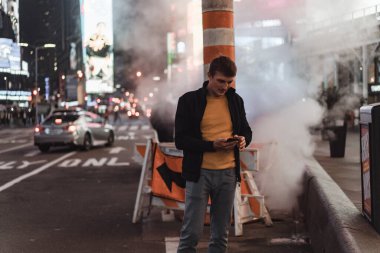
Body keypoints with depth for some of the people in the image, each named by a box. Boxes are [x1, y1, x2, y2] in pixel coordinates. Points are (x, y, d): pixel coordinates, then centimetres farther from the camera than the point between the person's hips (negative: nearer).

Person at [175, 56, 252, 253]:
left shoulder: (235, 100, 8)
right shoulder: (189, 100, -4)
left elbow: (246, 130, 19)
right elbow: (180, 140, -7)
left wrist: (243, 139, -6)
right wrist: (212, 145, -20)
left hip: (228, 173, 4)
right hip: (199, 173, -4)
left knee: (221, 235, 9)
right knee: (191, 232, -4)